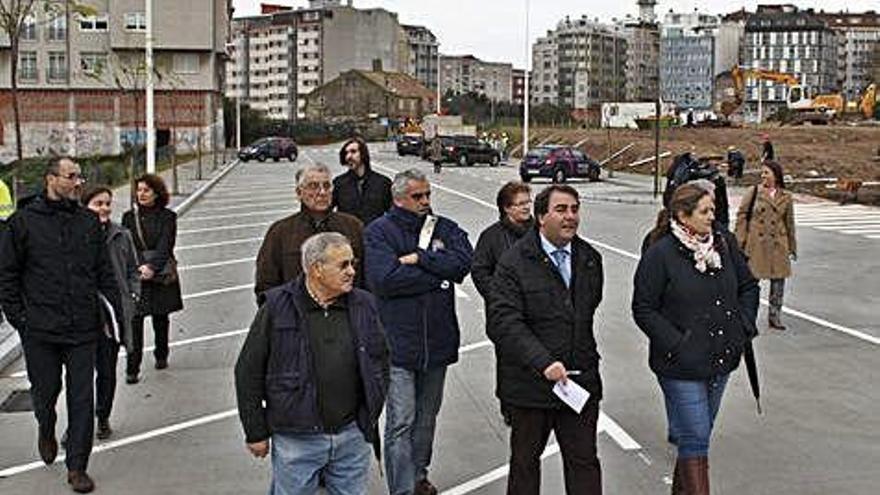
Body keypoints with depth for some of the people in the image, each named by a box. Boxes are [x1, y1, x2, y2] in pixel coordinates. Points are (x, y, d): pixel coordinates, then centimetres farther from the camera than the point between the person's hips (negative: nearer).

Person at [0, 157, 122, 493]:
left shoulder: (89, 221, 8)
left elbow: (104, 271, 13)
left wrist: (119, 309, 6)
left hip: (83, 328, 2)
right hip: (40, 329, -2)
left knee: (82, 398, 2)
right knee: (45, 390, 13)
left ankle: (77, 467, 13)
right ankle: (46, 431, 47)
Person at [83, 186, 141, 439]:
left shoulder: (122, 236, 5)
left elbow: (133, 271, 13)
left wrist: (132, 299, 1)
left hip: (113, 313, 3)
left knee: (107, 369, 11)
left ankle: (103, 418, 25)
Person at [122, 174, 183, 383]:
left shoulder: (167, 217, 0)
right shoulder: (129, 217, 6)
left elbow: (165, 246, -10)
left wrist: (152, 267, -24)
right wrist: (135, 268, -15)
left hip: (161, 276, 0)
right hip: (135, 277, 0)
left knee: (160, 318, 13)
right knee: (134, 321, -10)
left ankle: (161, 356, 35)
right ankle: (132, 369, -9)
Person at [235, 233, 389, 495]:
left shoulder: (363, 306, 3)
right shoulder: (277, 308, -8)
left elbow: (380, 363, 15)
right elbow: (248, 372, -4)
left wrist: (370, 417, 11)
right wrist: (256, 432, -3)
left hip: (352, 436, 3)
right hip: (296, 439, -3)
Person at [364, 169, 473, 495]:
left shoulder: (445, 229, 8)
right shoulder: (379, 232, -4)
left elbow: (464, 261, -9)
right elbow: (385, 279, -19)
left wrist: (419, 258, -15)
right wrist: (440, 275, -12)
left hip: (438, 341, 4)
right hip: (398, 343, -4)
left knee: (427, 417, 17)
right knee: (401, 422, -4)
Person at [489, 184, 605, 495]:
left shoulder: (591, 259, 7)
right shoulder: (514, 262, -11)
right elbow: (503, 321, -19)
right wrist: (543, 362, -27)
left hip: (581, 380, 4)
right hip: (529, 384, -4)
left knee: (584, 462, 9)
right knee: (525, 461, 14)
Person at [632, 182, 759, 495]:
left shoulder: (724, 243, 3)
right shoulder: (660, 254, -14)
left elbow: (748, 287, 16)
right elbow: (644, 310, -10)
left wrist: (744, 328, 3)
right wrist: (677, 345, -16)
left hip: (721, 358, 6)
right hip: (682, 364, -6)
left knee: (699, 431, 19)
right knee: (695, 440, -4)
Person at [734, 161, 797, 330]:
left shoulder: (786, 198, 5)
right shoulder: (754, 193, 0)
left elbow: (789, 223, 12)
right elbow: (742, 216, 0)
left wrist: (792, 247, 14)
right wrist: (740, 240, -6)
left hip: (777, 245, 2)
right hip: (756, 243, -2)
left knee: (779, 278, 4)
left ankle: (775, 316, 17)